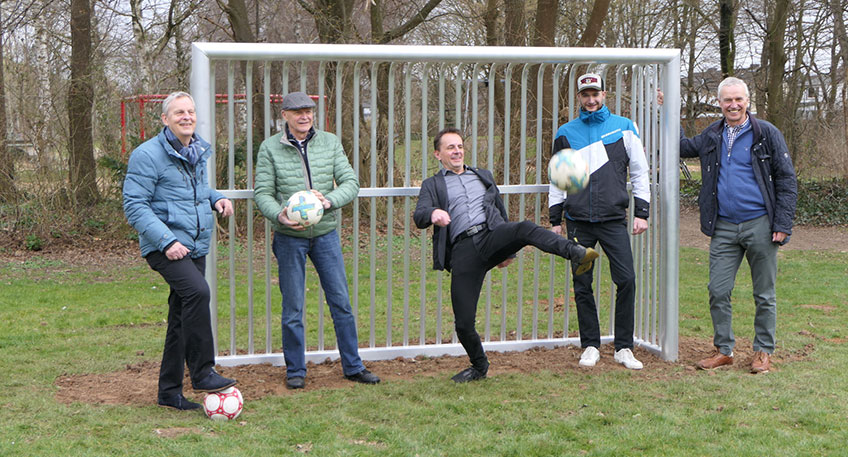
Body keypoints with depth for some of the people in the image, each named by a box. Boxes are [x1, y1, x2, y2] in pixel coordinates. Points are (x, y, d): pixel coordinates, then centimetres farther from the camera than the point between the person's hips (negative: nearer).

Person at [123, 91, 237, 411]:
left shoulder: (199, 152, 13)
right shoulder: (148, 154, -11)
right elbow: (134, 205, -14)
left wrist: (216, 198, 6)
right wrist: (166, 241, -23)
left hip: (196, 246, 8)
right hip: (164, 246, -8)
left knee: (182, 316, 10)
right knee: (197, 291, -30)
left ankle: (170, 392, 20)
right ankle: (202, 373, -20)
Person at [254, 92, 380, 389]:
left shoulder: (330, 143, 4)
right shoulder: (270, 148, -2)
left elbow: (350, 182, -2)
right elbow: (262, 193, -5)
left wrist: (329, 201, -21)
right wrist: (279, 215, -24)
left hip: (326, 233, 2)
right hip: (289, 238, -2)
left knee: (341, 302, 6)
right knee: (292, 308, 4)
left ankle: (353, 366, 19)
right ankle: (295, 370, 19)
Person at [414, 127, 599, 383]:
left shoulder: (483, 176, 28)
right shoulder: (432, 185, 17)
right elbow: (419, 216, -2)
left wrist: (508, 251, 28)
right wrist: (433, 213, -26)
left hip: (491, 236, 1)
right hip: (463, 251, -1)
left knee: (525, 229, -34)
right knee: (463, 322, -5)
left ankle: (576, 254, -53)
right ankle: (479, 366, 20)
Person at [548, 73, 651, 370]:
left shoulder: (623, 127, 7)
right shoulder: (566, 133, 11)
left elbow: (640, 171, 8)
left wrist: (641, 212, 1)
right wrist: (555, 220, 11)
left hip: (614, 220, -1)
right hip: (578, 222, 2)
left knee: (626, 281, -10)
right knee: (582, 286, 3)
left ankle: (624, 348, 2)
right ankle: (590, 346, 15)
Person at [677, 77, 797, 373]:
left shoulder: (767, 134, -2)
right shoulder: (712, 135, 10)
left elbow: (786, 180, -2)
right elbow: (682, 148, 27)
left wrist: (783, 224, -9)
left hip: (760, 226, -4)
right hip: (724, 227, 4)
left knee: (764, 294, 5)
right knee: (718, 291, 2)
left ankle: (763, 352, 17)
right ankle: (724, 350, 15)